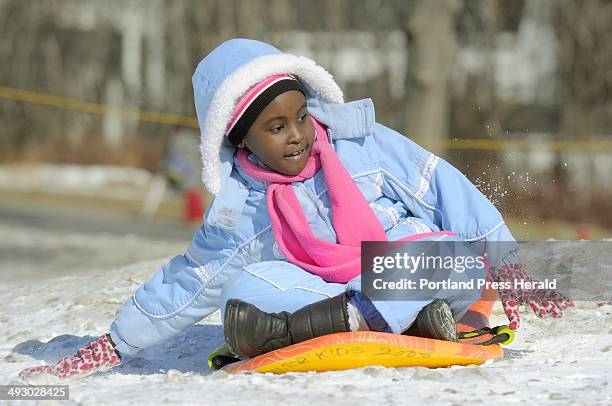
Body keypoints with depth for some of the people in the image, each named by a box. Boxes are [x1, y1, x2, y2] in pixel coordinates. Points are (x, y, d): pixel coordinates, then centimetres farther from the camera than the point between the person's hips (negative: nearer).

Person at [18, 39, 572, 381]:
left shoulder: (363, 143, -3)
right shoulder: (241, 211, 0)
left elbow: (449, 191, 0)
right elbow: (185, 285, 3)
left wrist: (510, 271, -2)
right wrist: (108, 348, -2)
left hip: (418, 268, -1)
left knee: (456, 253, -33)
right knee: (242, 285, -24)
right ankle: (412, 318, -37)